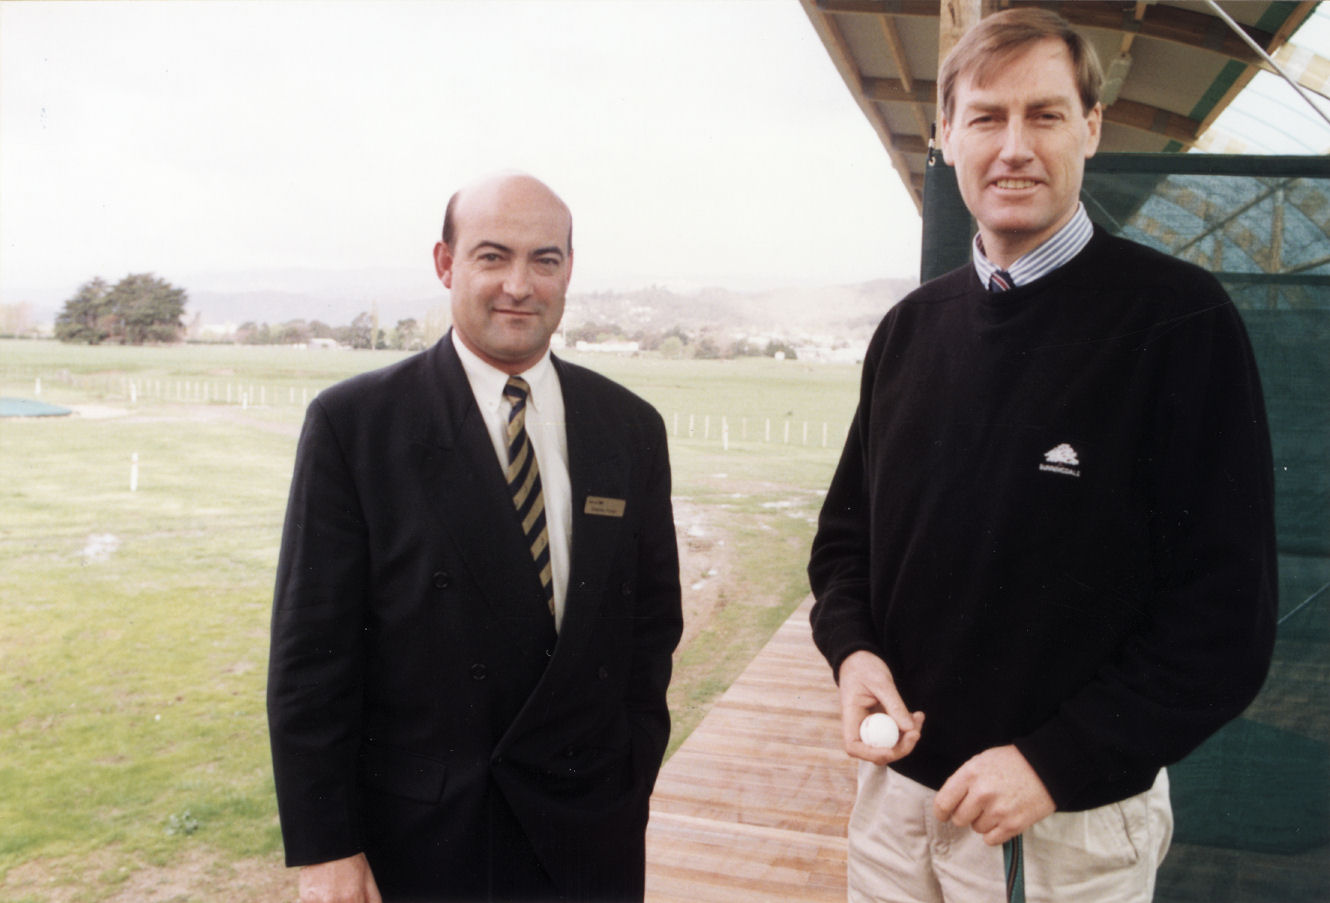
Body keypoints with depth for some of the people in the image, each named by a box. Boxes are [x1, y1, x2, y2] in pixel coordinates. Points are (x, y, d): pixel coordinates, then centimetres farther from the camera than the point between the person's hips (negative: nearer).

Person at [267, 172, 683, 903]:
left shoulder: (631, 427, 0)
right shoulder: (353, 423, -9)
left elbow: (652, 623, 5)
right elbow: (309, 651, -9)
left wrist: (629, 792, 3)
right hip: (416, 842, -2)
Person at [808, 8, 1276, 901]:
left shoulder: (1180, 319, -12)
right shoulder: (910, 328, 3)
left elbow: (1227, 610, -13)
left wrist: (1055, 763, -18)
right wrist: (852, 648, -8)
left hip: (1072, 816, -4)